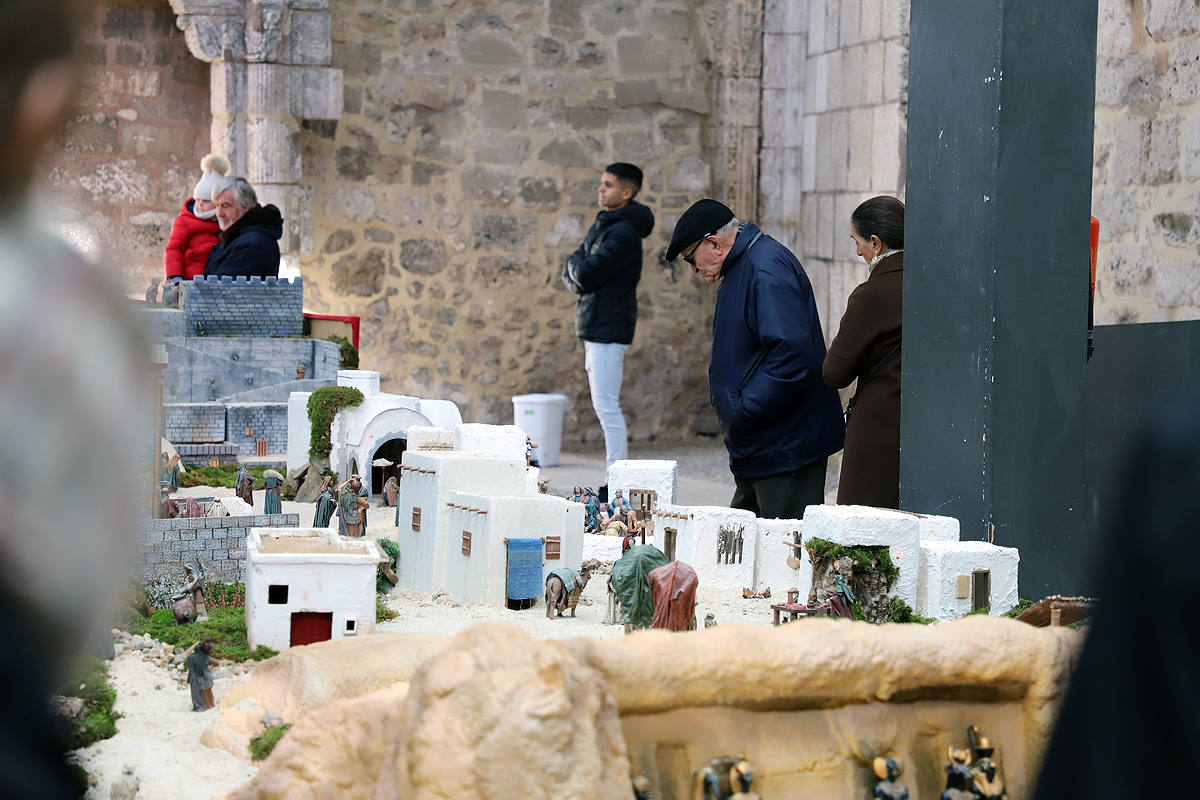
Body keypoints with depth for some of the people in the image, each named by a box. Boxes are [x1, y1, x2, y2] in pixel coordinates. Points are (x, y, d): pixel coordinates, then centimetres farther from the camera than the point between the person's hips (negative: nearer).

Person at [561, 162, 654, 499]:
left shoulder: (623, 233, -15)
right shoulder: (603, 225, 16)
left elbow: (585, 275, -22)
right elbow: (571, 275, 16)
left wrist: (574, 265, 0)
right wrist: (577, 275, -6)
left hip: (609, 328, -10)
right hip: (596, 326, 10)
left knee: (607, 407, -11)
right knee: (604, 407, 12)